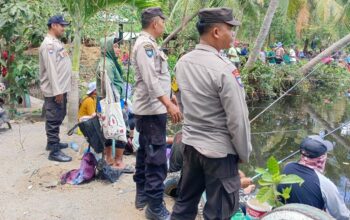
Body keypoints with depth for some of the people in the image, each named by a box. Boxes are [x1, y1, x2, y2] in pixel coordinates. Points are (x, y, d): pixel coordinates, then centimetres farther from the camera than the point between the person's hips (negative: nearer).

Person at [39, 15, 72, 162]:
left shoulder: (56, 43, 16)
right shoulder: (49, 44, -16)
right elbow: (51, 69, -22)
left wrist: (61, 89, 16)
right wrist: (57, 91, -23)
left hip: (61, 88, 10)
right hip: (54, 90, -10)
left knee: (58, 118, 19)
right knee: (54, 120, -5)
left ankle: (53, 142, 33)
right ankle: (54, 151, 0)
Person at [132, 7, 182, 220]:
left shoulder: (148, 43, 16)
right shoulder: (146, 44, -16)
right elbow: (150, 79, -26)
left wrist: (169, 95, 25)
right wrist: (168, 104, -30)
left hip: (148, 108, 11)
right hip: (152, 109, -11)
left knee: (146, 153, 17)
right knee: (157, 158, -8)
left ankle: (142, 194, 29)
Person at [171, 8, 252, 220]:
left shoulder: (183, 62, 1)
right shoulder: (224, 69, -21)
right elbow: (237, 119, -17)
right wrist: (244, 153, -3)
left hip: (190, 143, 7)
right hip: (219, 150, -7)